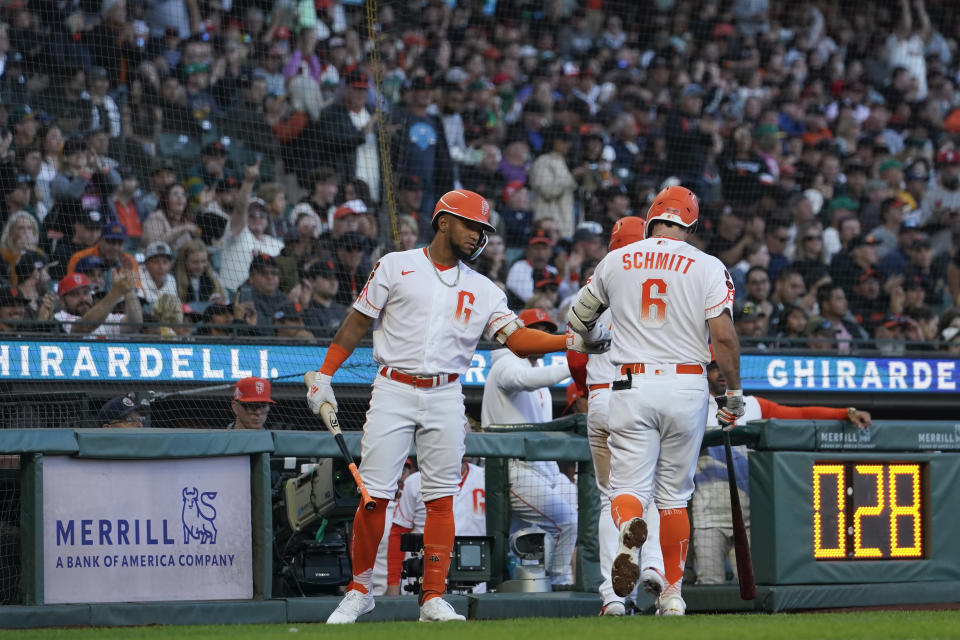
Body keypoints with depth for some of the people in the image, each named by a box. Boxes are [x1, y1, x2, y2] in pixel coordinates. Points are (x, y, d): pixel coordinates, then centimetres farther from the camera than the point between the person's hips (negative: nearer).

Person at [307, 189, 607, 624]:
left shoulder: (483, 290, 11)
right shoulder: (396, 266, 5)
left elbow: (517, 339, -1)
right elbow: (357, 323, 7)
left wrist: (572, 342, -16)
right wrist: (324, 375, 1)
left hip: (446, 397, 3)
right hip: (393, 391, -2)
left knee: (441, 498, -1)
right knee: (374, 494, -5)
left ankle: (433, 598, 4)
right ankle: (359, 591, 9)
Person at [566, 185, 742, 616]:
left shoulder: (616, 261, 8)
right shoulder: (708, 268, 0)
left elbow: (578, 322, 20)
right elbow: (723, 337, -9)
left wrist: (592, 336, 43)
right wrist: (735, 393, 3)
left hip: (633, 385, 0)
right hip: (687, 384, 0)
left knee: (629, 485, -2)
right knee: (674, 494, 12)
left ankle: (628, 529, -39)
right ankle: (672, 594, 13)